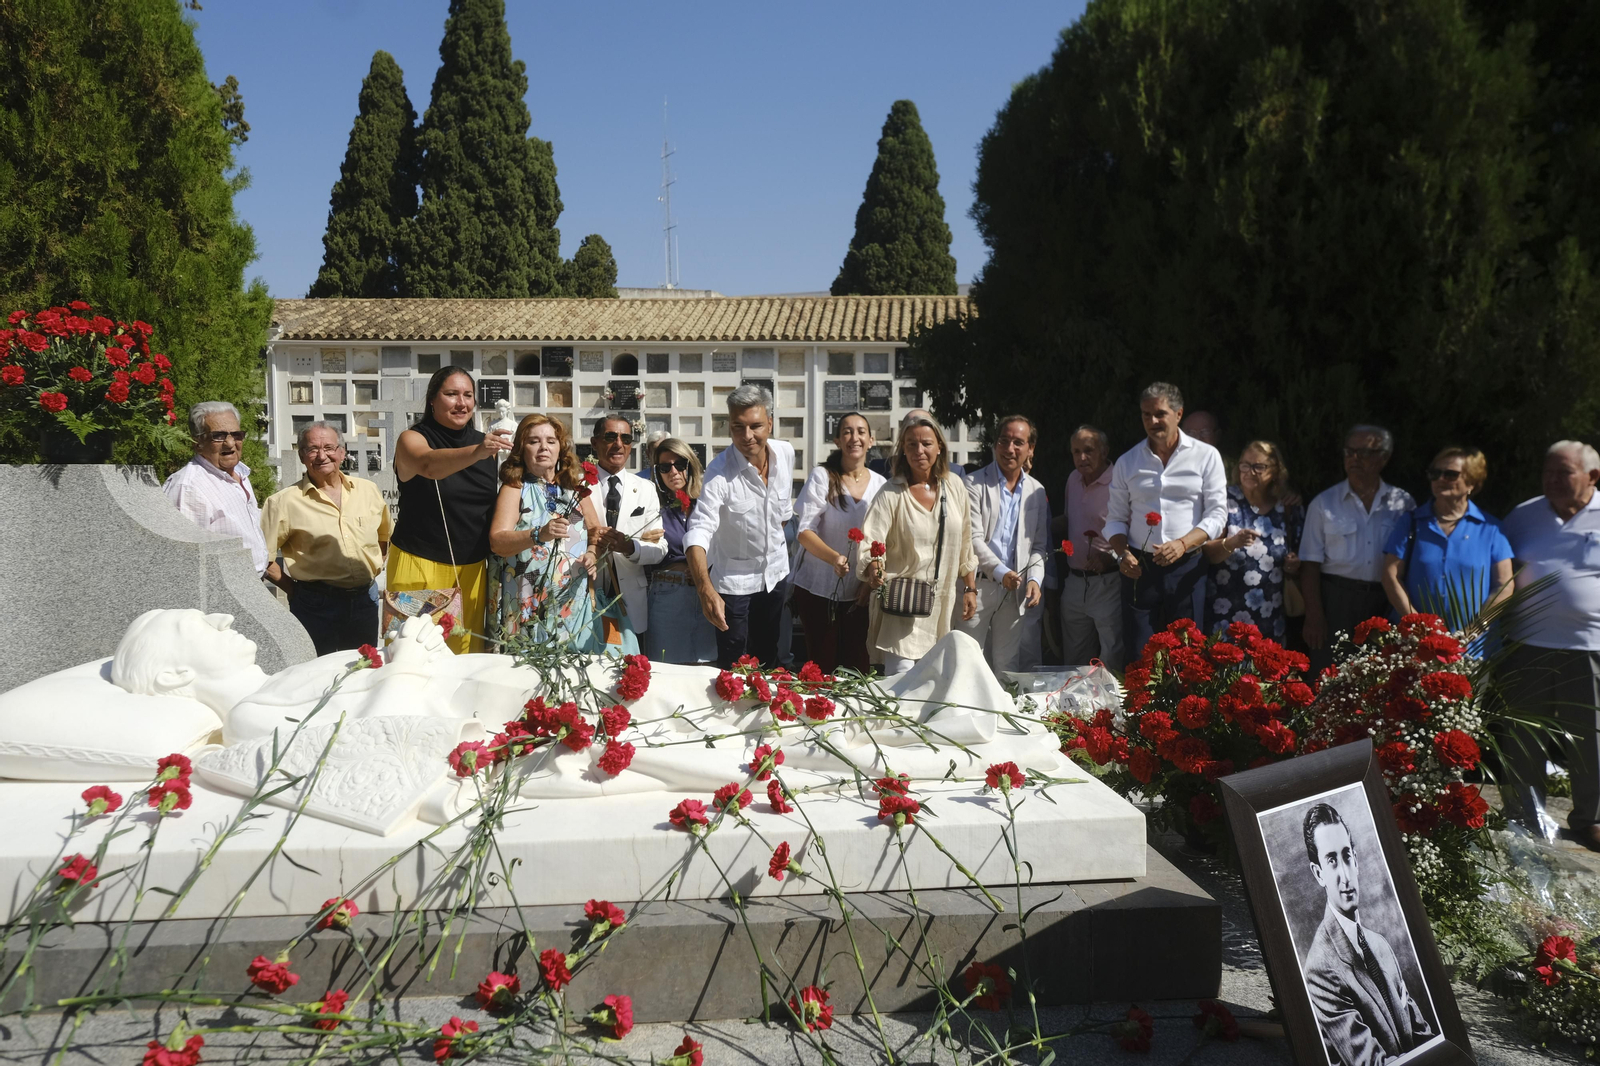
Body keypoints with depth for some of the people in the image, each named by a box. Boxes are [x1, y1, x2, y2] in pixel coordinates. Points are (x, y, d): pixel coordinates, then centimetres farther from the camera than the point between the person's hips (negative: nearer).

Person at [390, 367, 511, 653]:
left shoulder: (484, 443, 9)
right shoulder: (412, 439, -6)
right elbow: (428, 465, -30)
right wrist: (476, 452, -47)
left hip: (472, 568, 4)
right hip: (420, 566, -4)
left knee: (468, 649, 4)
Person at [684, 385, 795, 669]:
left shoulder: (786, 452, -12)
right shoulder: (719, 472, -28)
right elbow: (699, 530, -39)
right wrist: (705, 589, -52)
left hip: (776, 570, 5)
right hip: (733, 578, -5)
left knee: (767, 654, 22)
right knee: (733, 666, 6)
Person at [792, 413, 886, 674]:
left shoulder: (880, 484, 4)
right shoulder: (821, 476, -6)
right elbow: (805, 532, -14)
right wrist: (834, 558, -31)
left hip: (860, 594, 3)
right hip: (819, 591, -3)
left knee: (859, 668, 4)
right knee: (822, 667, 4)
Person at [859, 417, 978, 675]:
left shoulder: (954, 486, 5)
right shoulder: (891, 493, -7)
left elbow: (965, 542, 12)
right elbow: (870, 541, -16)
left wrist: (970, 589, 11)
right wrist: (873, 570, -36)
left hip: (943, 603, 4)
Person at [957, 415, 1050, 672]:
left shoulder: (1037, 492, 12)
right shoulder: (975, 484, -2)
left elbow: (1039, 545, 11)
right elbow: (973, 539, -10)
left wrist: (1035, 579, -5)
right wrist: (1001, 572, -19)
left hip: (1016, 591, 4)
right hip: (978, 585, -3)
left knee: (1008, 665, 9)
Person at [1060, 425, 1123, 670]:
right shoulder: (1073, 479, 12)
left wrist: (1111, 556, -25)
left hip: (1107, 582, -7)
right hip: (1074, 581, 7)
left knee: (1111, 659, -4)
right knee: (1074, 658, 15)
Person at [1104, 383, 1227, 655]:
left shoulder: (1206, 456, 3)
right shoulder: (1127, 462, 10)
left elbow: (1217, 514, -2)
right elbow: (1115, 518, 13)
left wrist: (1182, 544, -17)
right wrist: (1123, 554, -6)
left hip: (1187, 569, -1)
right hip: (1139, 569, 2)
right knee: (1137, 656, 0)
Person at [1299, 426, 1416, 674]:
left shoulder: (1403, 503, 5)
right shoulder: (1324, 503, 2)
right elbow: (1310, 564, 0)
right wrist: (1314, 615, -7)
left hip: (1387, 605, 1)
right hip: (1336, 600, -1)